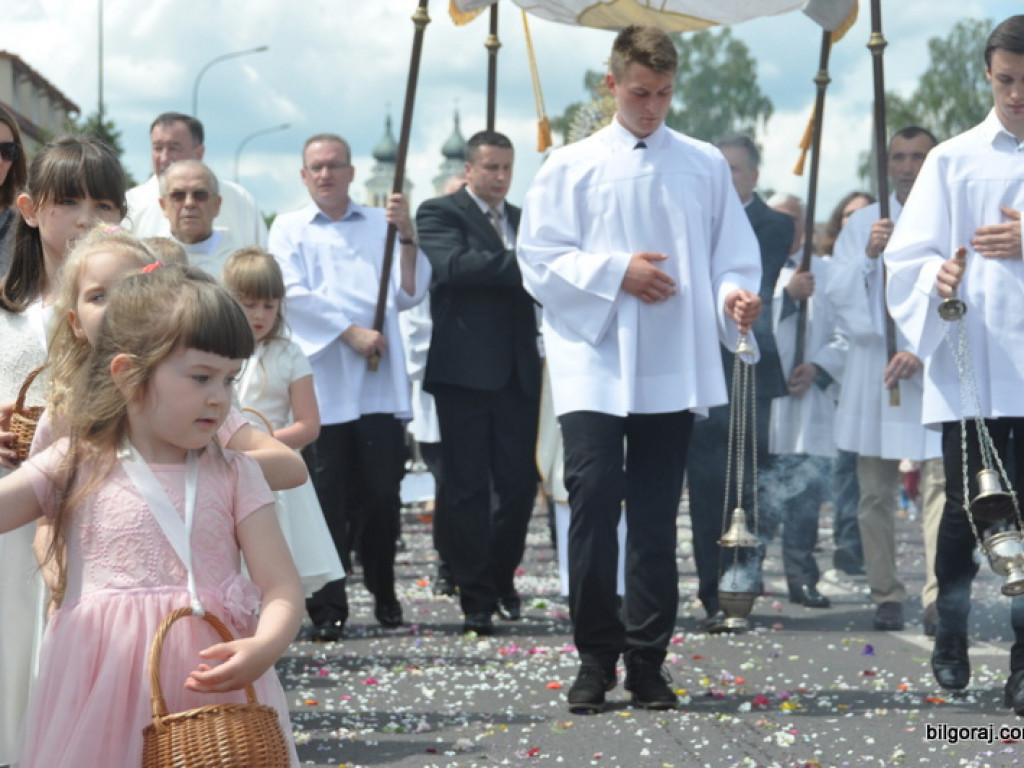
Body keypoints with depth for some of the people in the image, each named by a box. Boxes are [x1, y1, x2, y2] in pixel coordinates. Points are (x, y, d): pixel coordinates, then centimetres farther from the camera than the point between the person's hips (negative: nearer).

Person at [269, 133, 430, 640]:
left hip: (380, 383, 1)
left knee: (382, 493, -1)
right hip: (321, 383, -1)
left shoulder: (380, 225, 15)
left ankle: (384, 595, 16)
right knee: (328, 499, -3)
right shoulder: (289, 229, 12)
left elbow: (409, 294, 8)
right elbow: (293, 293, -3)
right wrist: (350, 332, -11)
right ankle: (328, 608, 1)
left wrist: (406, 236, -5)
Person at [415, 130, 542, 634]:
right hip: (465, 371, -5)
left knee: (519, 483, 4)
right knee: (468, 488, -1)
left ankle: (501, 577, 23)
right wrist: (524, 263, -22)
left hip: (517, 373, 5)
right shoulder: (439, 214, -1)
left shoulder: (522, 221, 19)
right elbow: (454, 265, -20)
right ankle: (476, 596, 5)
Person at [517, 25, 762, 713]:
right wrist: (615, 272, -11)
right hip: (593, 367, -1)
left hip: (674, 370, 1)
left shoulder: (705, 166, 9)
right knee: (593, 504, -9)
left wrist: (735, 294, -13)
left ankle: (647, 661, 11)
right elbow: (540, 261, 0)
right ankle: (596, 657, 1)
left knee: (656, 517, 5)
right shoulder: (572, 167, 6)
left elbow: (732, 253, 8)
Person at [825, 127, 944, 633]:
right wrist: (867, 256, -11)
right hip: (874, 373, 3)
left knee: (944, 487, -11)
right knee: (876, 495, 3)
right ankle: (886, 596, 9)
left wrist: (923, 353, -12)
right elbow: (837, 293, 7)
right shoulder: (863, 224, 13)